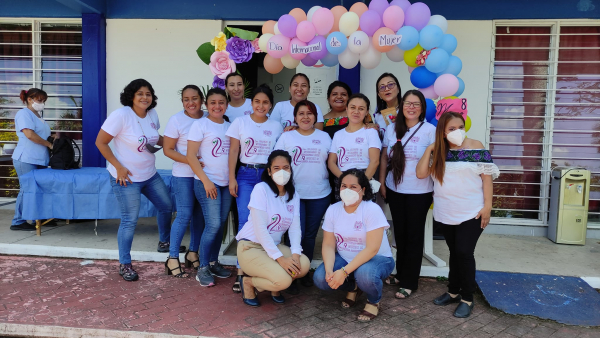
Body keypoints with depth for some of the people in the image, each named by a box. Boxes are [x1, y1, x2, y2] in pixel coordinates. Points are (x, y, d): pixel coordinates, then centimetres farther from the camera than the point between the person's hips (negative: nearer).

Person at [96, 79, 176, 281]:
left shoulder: (152, 114, 1)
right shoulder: (121, 115, -20)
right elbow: (100, 143, -16)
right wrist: (118, 167, -19)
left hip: (150, 175, 8)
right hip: (127, 178, -7)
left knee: (167, 206, 18)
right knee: (129, 221, -1)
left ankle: (164, 242, 43)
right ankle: (124, 265, 16)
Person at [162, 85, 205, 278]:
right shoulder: (176, 120, -8)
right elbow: (168, 150, -7)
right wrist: (189, 160, -20)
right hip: (184, 176, -4)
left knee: (200, 215, 11)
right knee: (184, 216, -4)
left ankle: (193, 253, 27)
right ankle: (172, 259, 10)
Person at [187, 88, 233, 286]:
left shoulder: (229, 126, 12)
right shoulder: (200, 125, -4)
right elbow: (191, 156, -8)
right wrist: (206, 180, -14)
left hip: (226, 183, 5)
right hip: (207, 182, -5)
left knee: (220, 225, 9)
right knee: (213, 224, -10)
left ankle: (213, 263, 23)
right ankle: (203, 269, 4)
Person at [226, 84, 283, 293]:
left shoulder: (276, 127, 9)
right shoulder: (240, 123, 5)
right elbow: (233, 152, 4)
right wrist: (232, 178, -2)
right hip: (246, 175, -1)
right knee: (245, 221, -8)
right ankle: (241, 270, -1)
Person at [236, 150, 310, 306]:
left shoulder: (294, 196, 5)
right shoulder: (261, 189, -14)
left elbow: (295, 228, -1)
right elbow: (260, 228, -19)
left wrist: (295, 254, -19)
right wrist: (280, 258, -23)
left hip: (274, 245, 6)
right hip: (251, 246, -6)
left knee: (304, 264, -20)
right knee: (283, 280, -26)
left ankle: (274, 286, 8)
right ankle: (248, 282, 3)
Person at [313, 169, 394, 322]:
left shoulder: (372, 210, -20)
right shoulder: (333, 210, -4)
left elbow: (372, 249, -25)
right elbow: (328, 245, -5)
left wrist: (344, 272, -32)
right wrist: (329, 271, -24)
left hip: (377, 259, -4)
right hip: (345, 258, 5)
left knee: (364, 273, -38)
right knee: (320, 278, -20)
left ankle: (374, 302, -1)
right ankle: (353, 288, 13)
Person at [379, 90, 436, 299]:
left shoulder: (429, 130, -7)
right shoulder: (392, 129, 4)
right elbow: (384, 158, 9)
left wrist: (437, 189, -7)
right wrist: (382, 184, 7)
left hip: (419, 192, -3)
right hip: (394, 190, 4)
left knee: (414, 235, 4)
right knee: (399, 233, 13)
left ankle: (409, 282, 15)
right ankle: (400, 274, 29)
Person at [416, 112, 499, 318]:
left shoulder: (476, 147, -6)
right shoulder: (438, 152, 4)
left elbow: (487, 177, -7)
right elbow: (421, 174, -4)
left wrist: (487, 205, -12)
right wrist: (429, 150, -11)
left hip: (471, 213, -4)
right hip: (446, 214, 4)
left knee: (464, 253, -4)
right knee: (454, 252, 16)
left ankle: (467, 299, 12)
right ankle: (453, 291, 30)